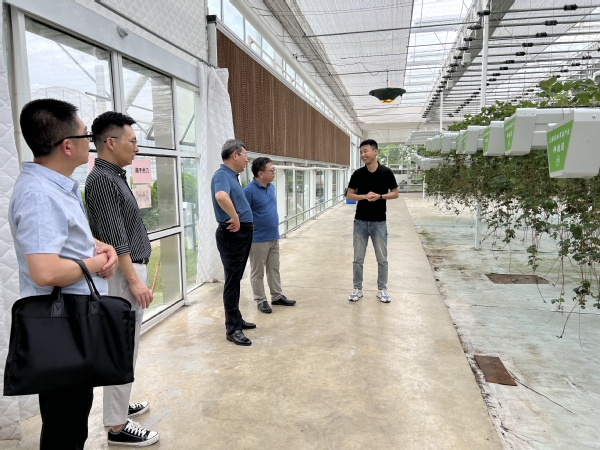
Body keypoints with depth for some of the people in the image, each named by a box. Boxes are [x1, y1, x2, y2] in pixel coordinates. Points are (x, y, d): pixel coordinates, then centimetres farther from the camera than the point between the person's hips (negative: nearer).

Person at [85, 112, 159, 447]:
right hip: (124, 274, -10)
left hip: (131, 269, 10)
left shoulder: (115, 176, 12)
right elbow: (115, 239, -22)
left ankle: (121, 404, 34)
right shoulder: (103, 180, -18)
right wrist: (133, 280, -20)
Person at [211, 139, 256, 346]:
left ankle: (236, 318, 30)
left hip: (243, 233, 10)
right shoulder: (222, 175, -17)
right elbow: (221, 197, -40)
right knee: (232, 280, -3)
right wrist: (235, 219, -28)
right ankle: (233, 328, 5)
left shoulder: (233, 176, 14)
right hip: (232, 234, -10)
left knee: (236, 278, 17)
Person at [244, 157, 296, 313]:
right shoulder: (249, 190, -18)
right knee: (258, 272, 7)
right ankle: (261, 300, 19)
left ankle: (277, 296, 29)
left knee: (274, 269, 17)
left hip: (274, 237, 8)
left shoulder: (271, 187, 7)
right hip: (258, 239, -7)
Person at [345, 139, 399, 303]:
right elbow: (349, 195, 4)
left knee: (382, 259, 7)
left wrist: (380, 196, -16)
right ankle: (357, 289, 21)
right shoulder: (357, 174, -1)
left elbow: (395, 193, 3)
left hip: (379, 222, -1)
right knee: (358, 259, 6)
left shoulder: (386, 172, -4)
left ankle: (382, 289, 23)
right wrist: (364, 196, -15)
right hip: (360, 221, 1)